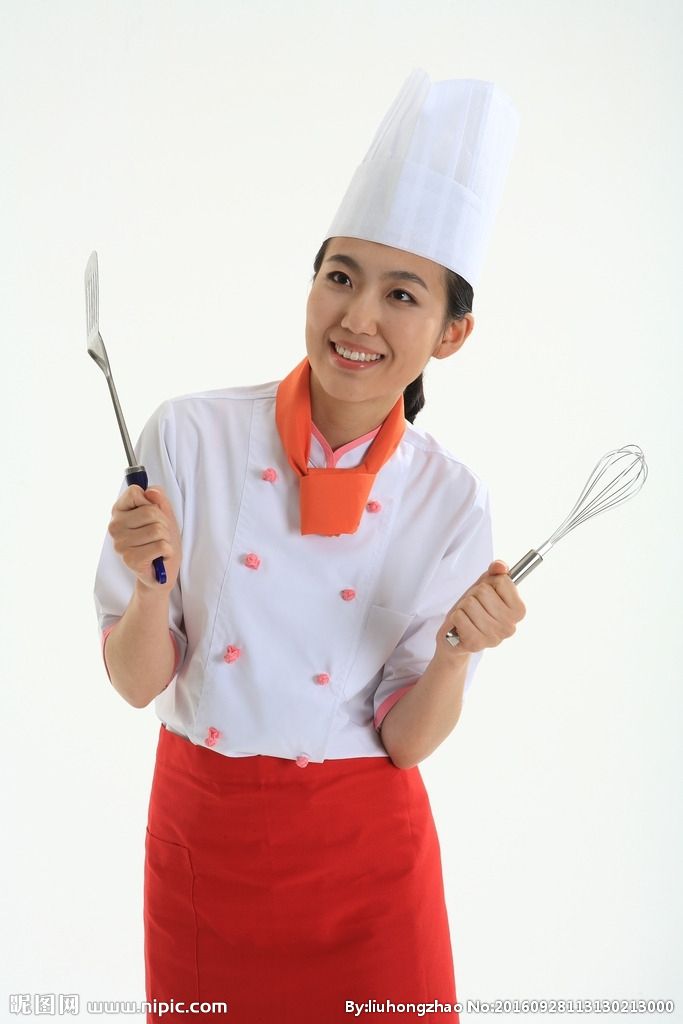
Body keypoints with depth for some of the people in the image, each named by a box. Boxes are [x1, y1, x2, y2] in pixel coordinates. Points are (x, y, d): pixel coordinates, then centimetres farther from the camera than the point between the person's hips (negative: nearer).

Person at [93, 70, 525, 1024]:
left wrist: (455, 654, -24)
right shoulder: (190, 435, -13)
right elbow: (137, 683, -8)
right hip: (202, 833, 0)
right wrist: (154, 585, -26)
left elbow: (406, 740, -7)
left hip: (363, 849, 0)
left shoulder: (449, 498, -10)